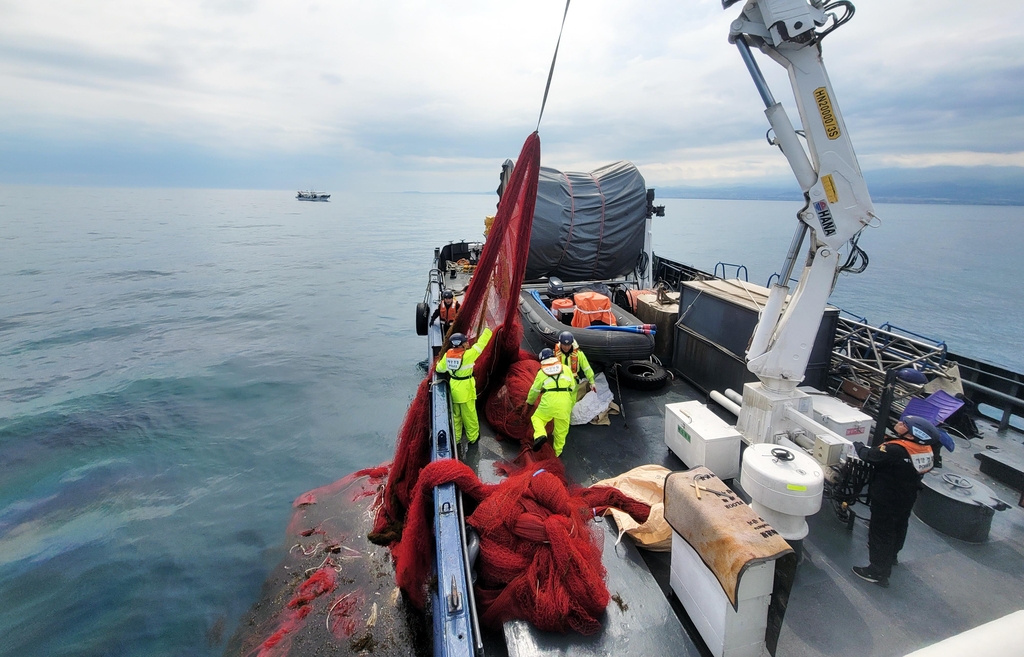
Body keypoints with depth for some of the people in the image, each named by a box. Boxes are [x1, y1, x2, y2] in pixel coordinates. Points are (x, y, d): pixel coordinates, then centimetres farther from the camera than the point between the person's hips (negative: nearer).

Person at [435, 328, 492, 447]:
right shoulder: (467, 355, -21)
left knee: (455, 414, 19)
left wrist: (438, 364, 33)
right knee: (469, 414, 10)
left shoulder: (447, 354, -4)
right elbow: (480, 344, -14)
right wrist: (487, 331, -2)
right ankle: (473, 437, 26)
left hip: (453, 388, 6)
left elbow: (440, 369, 9)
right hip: (465, 389, -6)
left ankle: (456, 438, 32)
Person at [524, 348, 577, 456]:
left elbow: (534, 390, 22)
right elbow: (573, 389, 18)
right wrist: (571, 406, 28)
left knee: (537, 417, 19)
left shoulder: (542, 372, 14)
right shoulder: (566, 369, 17)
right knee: (561, 430, 17)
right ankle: (557, 452, 27)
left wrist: (529, 401, 40)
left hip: (548, 403, -2)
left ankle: (540, 435, -7)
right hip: (564, 404, 2)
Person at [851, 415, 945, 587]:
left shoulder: (895, 450, -36)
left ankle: (879, 572, 17)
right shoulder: (926, 448, -11)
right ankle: (891, 555, 51)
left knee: (881, 531, 6)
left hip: (887, 500, -8)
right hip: (907, 498, 8)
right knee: (899, 527, 27)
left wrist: (858, 446, -4)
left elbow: (869, 456, -25)